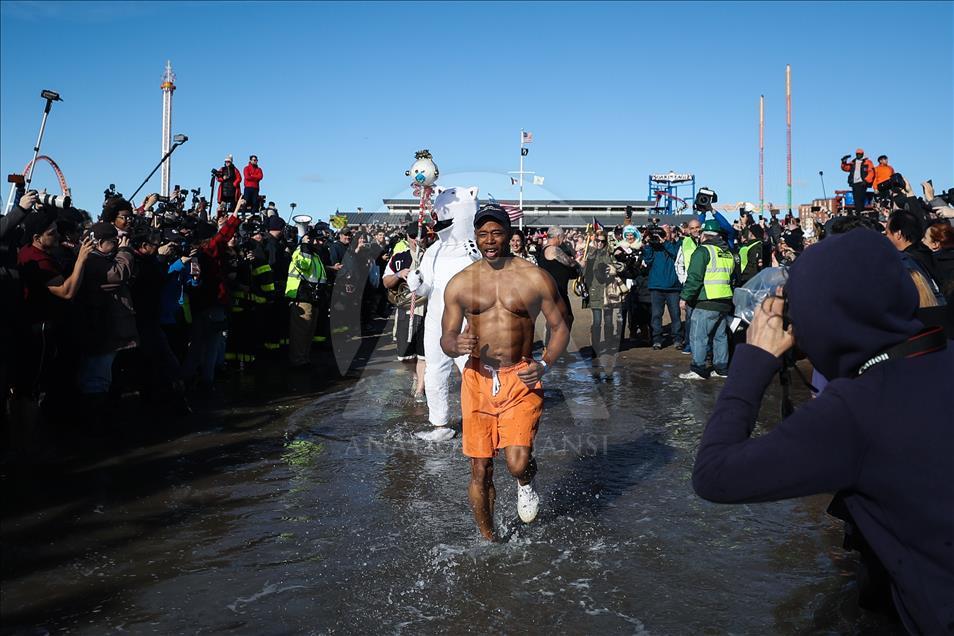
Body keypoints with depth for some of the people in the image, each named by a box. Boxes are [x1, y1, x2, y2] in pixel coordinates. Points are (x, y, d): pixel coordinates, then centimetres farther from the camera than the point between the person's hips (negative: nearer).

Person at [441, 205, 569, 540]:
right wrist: (457, 345, -17)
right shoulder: (460, 283, 5)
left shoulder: (535, 278, 0)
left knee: (517, 463, -17)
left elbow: (560, 327, 6)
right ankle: (487, 540, 29)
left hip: (521, 379, -2)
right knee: (480, 470, 6)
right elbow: (446, 338, 9)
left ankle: (526, 483, 22)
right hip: (477, 379, 2)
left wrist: (544, 365, -12)